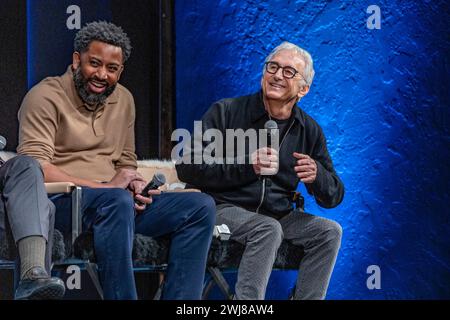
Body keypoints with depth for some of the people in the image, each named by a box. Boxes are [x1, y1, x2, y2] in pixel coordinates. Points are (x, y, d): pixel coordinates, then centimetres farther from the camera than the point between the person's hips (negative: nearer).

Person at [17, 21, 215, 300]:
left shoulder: (124, 100, 18)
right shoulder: (47, 97, -4)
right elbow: (34, 167, -15)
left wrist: (134, 185, 0)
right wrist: (102, 187, -17)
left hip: (115, 203, 7)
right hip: (60, 203, -7)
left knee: (201, 206, -9)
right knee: (118, 201, -40)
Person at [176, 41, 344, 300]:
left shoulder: (310, 131, 9)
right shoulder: (226, 112, -3)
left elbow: (334, 196, 9)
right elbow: (187, 168, -12)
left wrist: (316, 176, -16)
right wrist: (247, 166, -22)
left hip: (279, 215, 5)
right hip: (225, 208, -5)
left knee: (329, 231, -15)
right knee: (269, 230, -32)